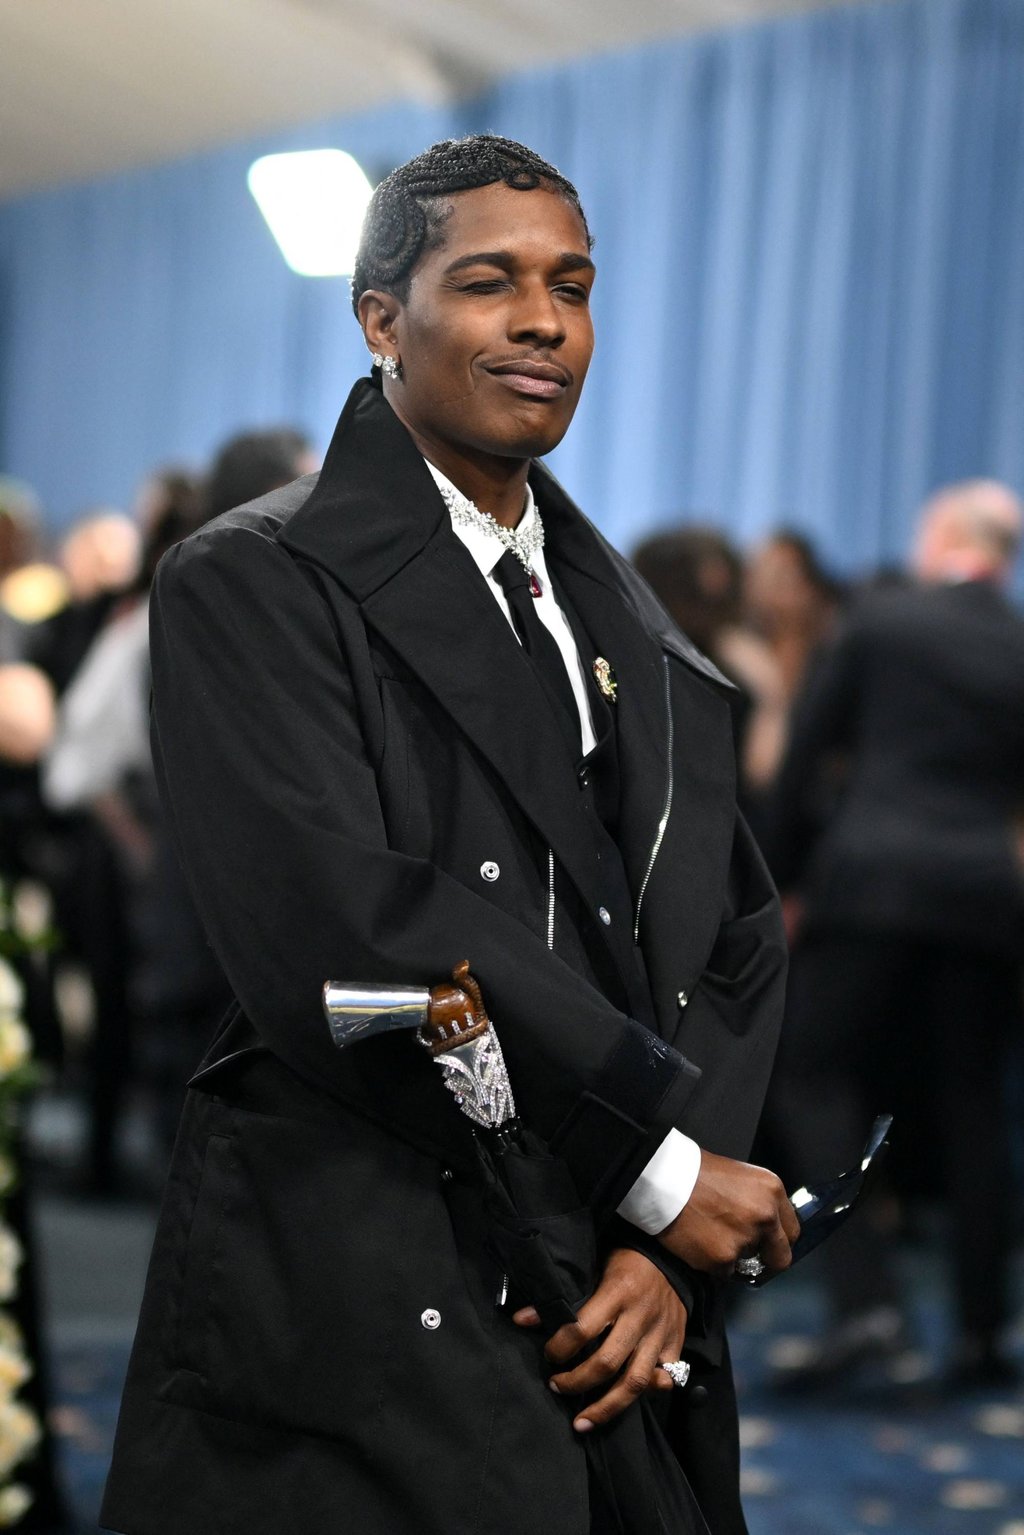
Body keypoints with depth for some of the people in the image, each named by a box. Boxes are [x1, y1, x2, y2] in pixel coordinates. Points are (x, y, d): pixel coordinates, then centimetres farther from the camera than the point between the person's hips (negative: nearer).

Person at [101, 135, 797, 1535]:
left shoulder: (631, 626, 16)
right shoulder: (249, 583, -5)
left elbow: (739, 946, 10)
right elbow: (336, 931, -17)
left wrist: (674, 1256, -6)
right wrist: (660, 1167, -14)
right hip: (356, 1349, -6)